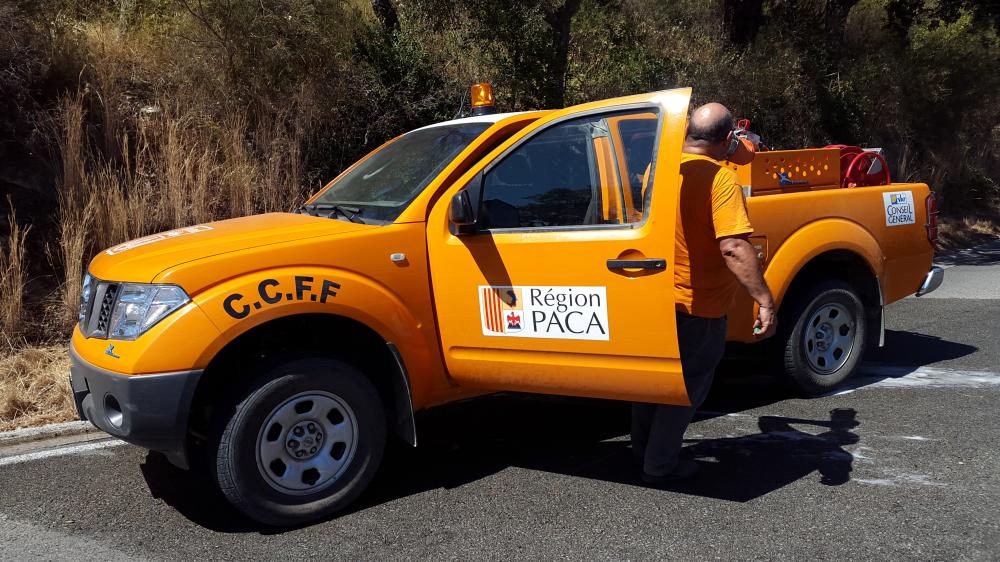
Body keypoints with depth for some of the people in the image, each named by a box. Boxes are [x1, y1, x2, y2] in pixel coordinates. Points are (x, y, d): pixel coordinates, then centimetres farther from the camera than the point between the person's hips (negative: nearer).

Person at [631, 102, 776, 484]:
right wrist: (765, 300, -27)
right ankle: (659, 464, 18)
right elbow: (733, 247, -29)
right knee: (689, 384, 10)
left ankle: (642, 447, 37)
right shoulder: (720, 179, -21)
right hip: (697, 307, -6)